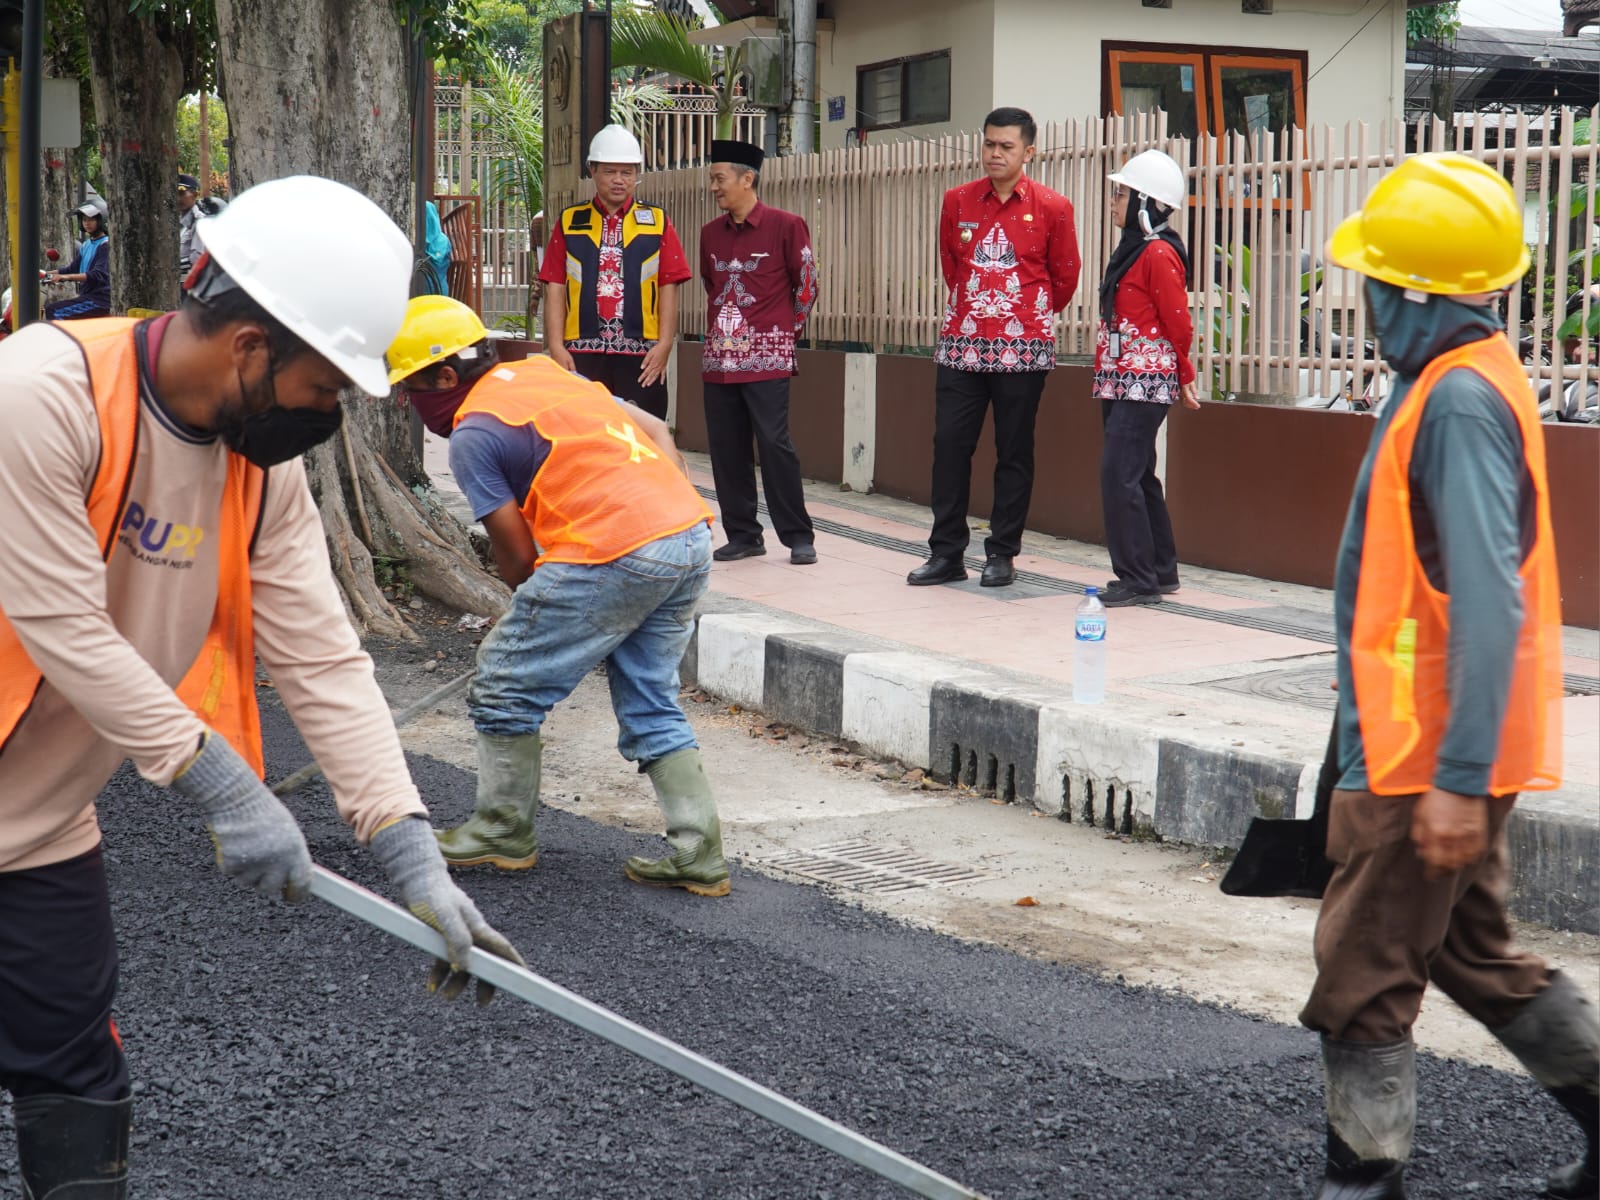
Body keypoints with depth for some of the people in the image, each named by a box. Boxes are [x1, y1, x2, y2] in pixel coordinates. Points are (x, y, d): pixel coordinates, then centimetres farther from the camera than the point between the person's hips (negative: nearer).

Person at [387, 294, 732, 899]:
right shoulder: (546, 371, 22)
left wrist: (528, 616, 19)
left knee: (506, 686, 9)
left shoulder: (472, 435, -1)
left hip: (612, 554, -8)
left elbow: (516, 556, 0)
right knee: (652, 706, 18)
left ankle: (504, 832, 22)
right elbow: (655, 431, 22)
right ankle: (697, 855, 14)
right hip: (692, 537, 8)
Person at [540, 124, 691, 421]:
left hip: (642, 357, 0)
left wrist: (665, 345, -6)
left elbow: (669, 287, 4)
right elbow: (555, 288, 5)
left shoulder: (657, 221, 7)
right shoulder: (569, 222, 9)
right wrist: (556, 347, -4)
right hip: (581, 354, 0)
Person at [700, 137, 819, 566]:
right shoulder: (710, 233, 12)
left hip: (766, 358, -6)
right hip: (719, 357, 6)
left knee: (774, 442, -9)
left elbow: (806, 284, 2)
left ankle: (798, 536, 0)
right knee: (725, 447, 5)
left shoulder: (786, 226, -5)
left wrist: (786, 332, 6)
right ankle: (742, 534, 14)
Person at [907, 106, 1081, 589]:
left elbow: (1065, 278, 8)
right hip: (961, 344, 3)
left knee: (1014, 453, 3)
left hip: (1023, 348, -2)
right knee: (949, 444, 0)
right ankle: (946, 553, 8)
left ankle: (1002, 554, 11)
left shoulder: (1052, 208, -2)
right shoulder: (956, 201, 6)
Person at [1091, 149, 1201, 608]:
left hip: (1146, 382, -10)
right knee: (1138, 477, 14)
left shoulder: (1159, 254, -14)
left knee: (1119, 475, -12)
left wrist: (1184, 376, 1)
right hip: (1120, 381, 10)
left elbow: (1178, 324, -11)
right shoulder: (1131, 250, 15)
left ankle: (1138, 579, -8)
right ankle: (1161, 570, 23)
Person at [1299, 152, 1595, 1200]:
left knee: (1363, 977, 2)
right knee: (1476, 955, 22)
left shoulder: (1460, 401, -21)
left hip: (1426, 759, -10)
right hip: (1439, 752, 10)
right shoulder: (1465, 379, 11)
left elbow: (1488, 604, -27)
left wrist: (1457, 780, -27)